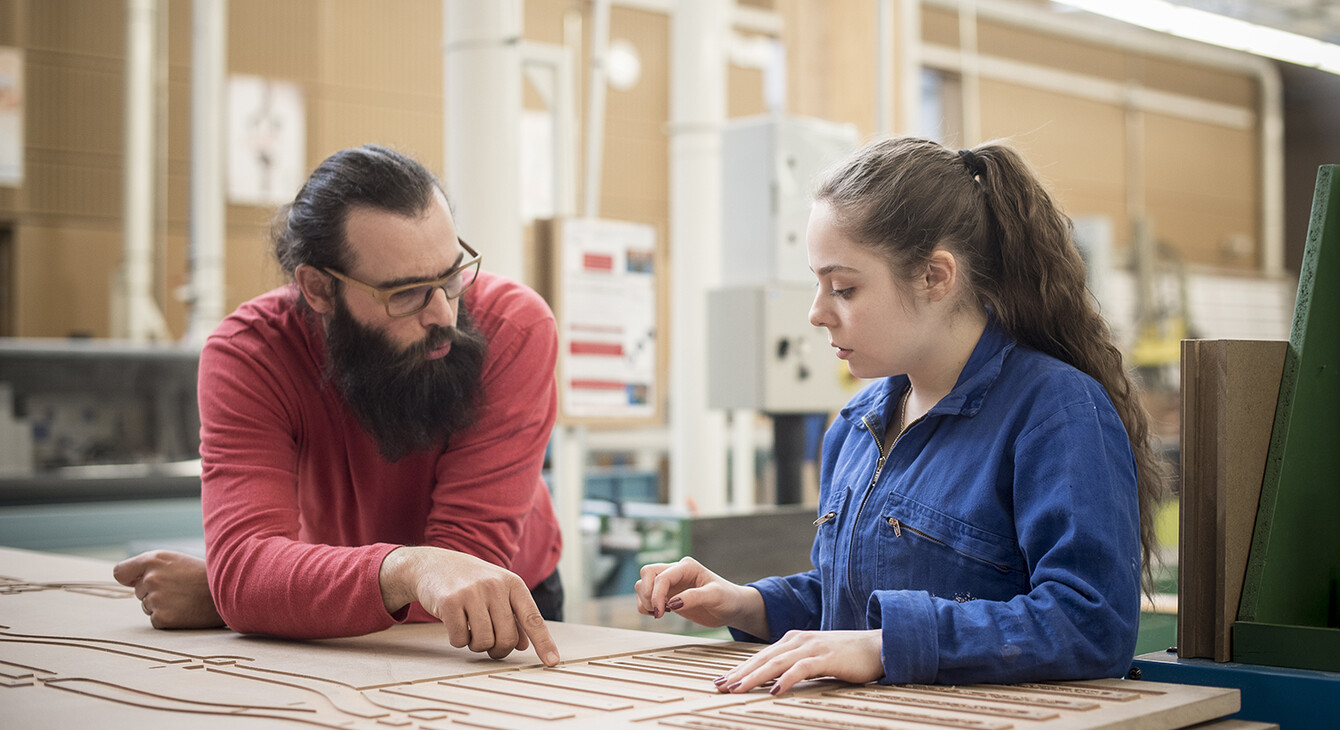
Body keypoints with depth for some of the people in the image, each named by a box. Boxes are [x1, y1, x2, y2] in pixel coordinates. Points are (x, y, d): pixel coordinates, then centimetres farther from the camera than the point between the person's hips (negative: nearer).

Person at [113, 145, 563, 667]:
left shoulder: (515, 327, -25)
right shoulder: (247, 354, -21)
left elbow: (469, 552, -30)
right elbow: (243, 563, -34)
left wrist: (228, 591, -30)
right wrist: (408, 568, -53)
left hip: (504, 614, -1)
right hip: (341, 651, 1)